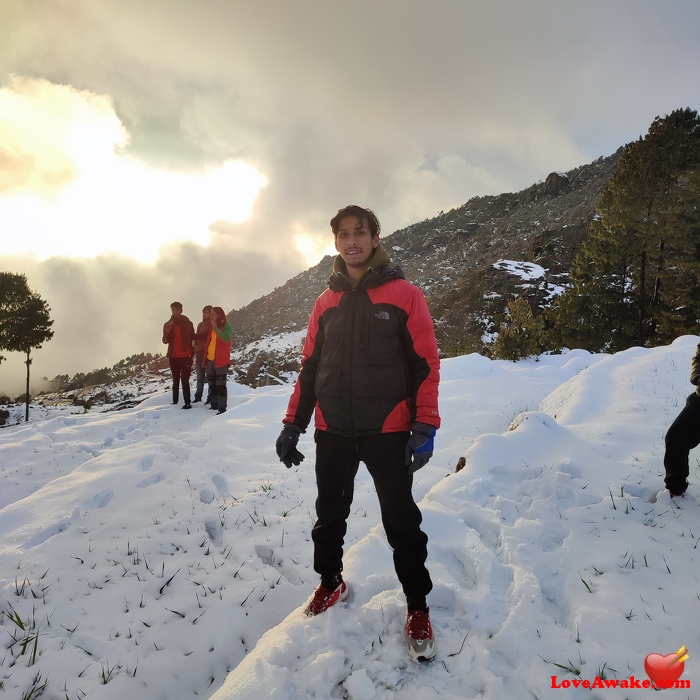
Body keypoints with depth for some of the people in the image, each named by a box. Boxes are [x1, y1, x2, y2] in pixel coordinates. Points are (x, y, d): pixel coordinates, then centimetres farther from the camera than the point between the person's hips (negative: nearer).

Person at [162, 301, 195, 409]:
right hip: (173, 356, 3)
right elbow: (165, 341, 6)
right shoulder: (167, 324, 9)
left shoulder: (187, 323, 3)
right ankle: (175, 401, 16)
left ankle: (187, 403, -9)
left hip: (185, 355, -3)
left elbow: (193, 337, 4)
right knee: (175, 380, 11)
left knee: (185, 380, -8)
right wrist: (167, 333, -14)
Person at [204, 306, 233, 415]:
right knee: (212, 384, 13)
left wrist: (215, 328, -26)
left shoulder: (227, 326, -7)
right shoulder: (212, 326, 13)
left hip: (221, 360, -7)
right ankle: (214, 405, 22)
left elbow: (226, 339, -27)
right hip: (210, 360, 7)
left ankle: (222, 407, -5)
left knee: (220, 384, -7)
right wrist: (205, 357, 17)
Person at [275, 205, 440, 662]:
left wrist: (424, 426, -13)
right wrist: (293, 423, 7)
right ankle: (331, 583, 40)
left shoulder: (404, 294, -4)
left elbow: (426, 363, -6)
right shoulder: (326, 302, 9)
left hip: (388, 431, -4)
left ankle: (418, 607, 25)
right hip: (332, 431, 4)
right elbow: (310, 366, 11)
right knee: (330, 516, 16)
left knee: (401, 522, 5)